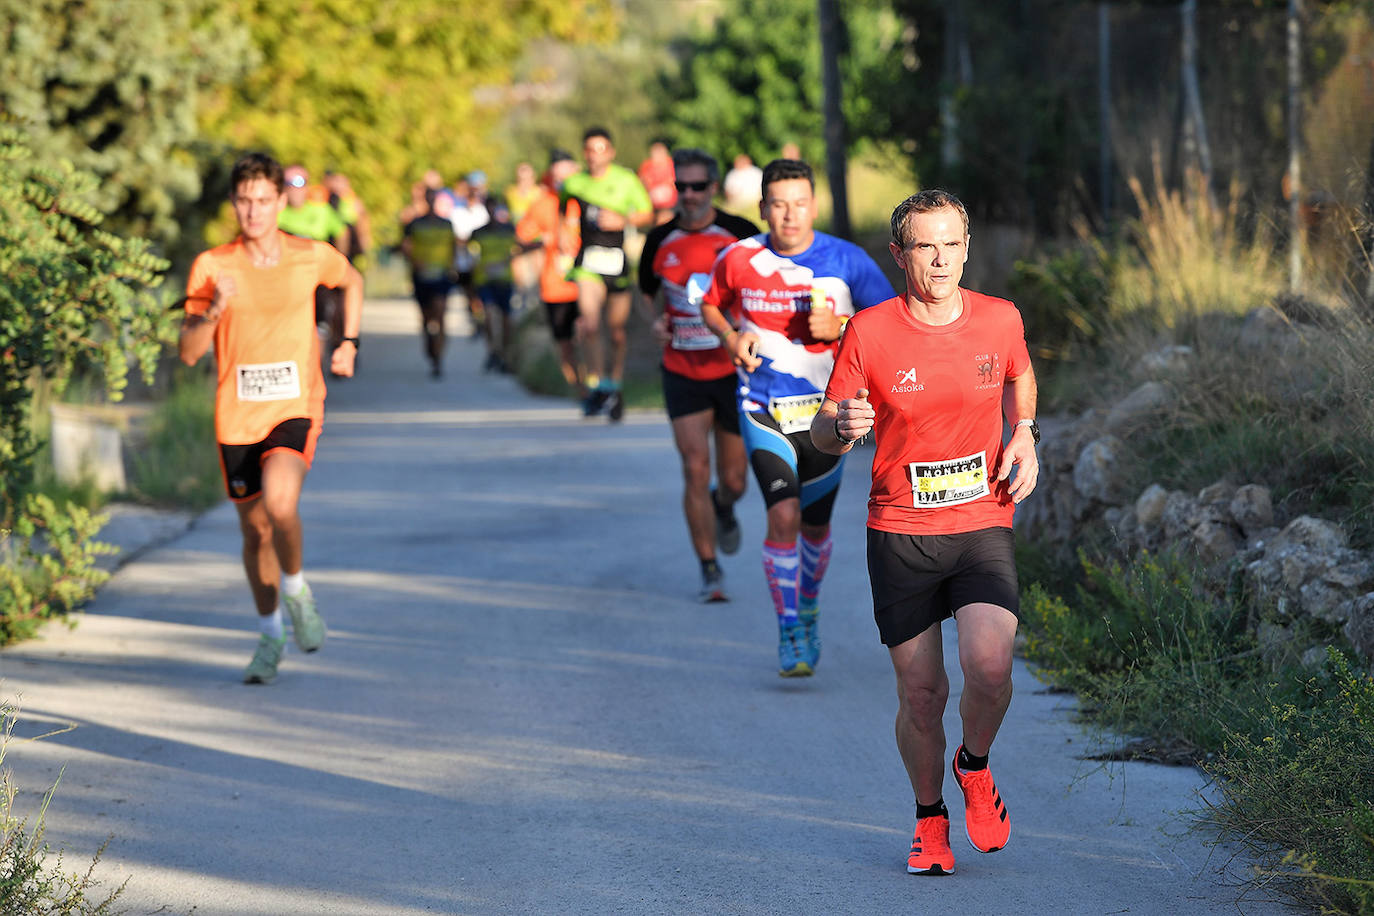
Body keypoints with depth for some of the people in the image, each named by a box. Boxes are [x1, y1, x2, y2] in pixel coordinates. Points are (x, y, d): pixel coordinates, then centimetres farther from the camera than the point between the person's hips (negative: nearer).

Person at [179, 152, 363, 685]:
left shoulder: (312, 257, -2)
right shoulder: (211, 267, -5)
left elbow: (352, 281, 22)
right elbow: (188, 352, -7)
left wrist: (349, 343, 15)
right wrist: (214, 310, -23)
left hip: (296, 409, -2)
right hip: (237, 417, 2)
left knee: (280, 504, -27)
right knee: (254, 530, 11)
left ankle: (296, 588, 2)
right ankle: (270, 636, 30)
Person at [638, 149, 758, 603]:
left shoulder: (741, 234, -6)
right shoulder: (660, 240, 0)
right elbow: (645, 291, 18)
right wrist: (654, 321, -2)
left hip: (735, 371, 0)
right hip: (683, 373, 0)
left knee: (732, 480, 6)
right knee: (695, 469, -12)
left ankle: (723, 508, 45)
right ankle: (709, 570, -1)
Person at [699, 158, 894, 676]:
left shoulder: (847, 261, -8)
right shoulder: (738, 260, -5)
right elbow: (710, 306, 15)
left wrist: (840, 327, -20)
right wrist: (731, 337, -6)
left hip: (826, 410, 1)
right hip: (764, 409, -1)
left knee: (815, 525, 13)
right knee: (784, 514, -18)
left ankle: (808, 607, 42)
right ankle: (789, 634, -7)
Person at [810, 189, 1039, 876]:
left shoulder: (999, 320, 0)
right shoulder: (869, 333, -6)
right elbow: (823, 435, 1)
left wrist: (1024, 435, 6)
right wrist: (844, 424, -23)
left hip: (983, 527, 1)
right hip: (900, 532, 0)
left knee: (989, 667, -20)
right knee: (921, 692, 1)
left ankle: (975, 768, 12)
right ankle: (930, 819, 27)